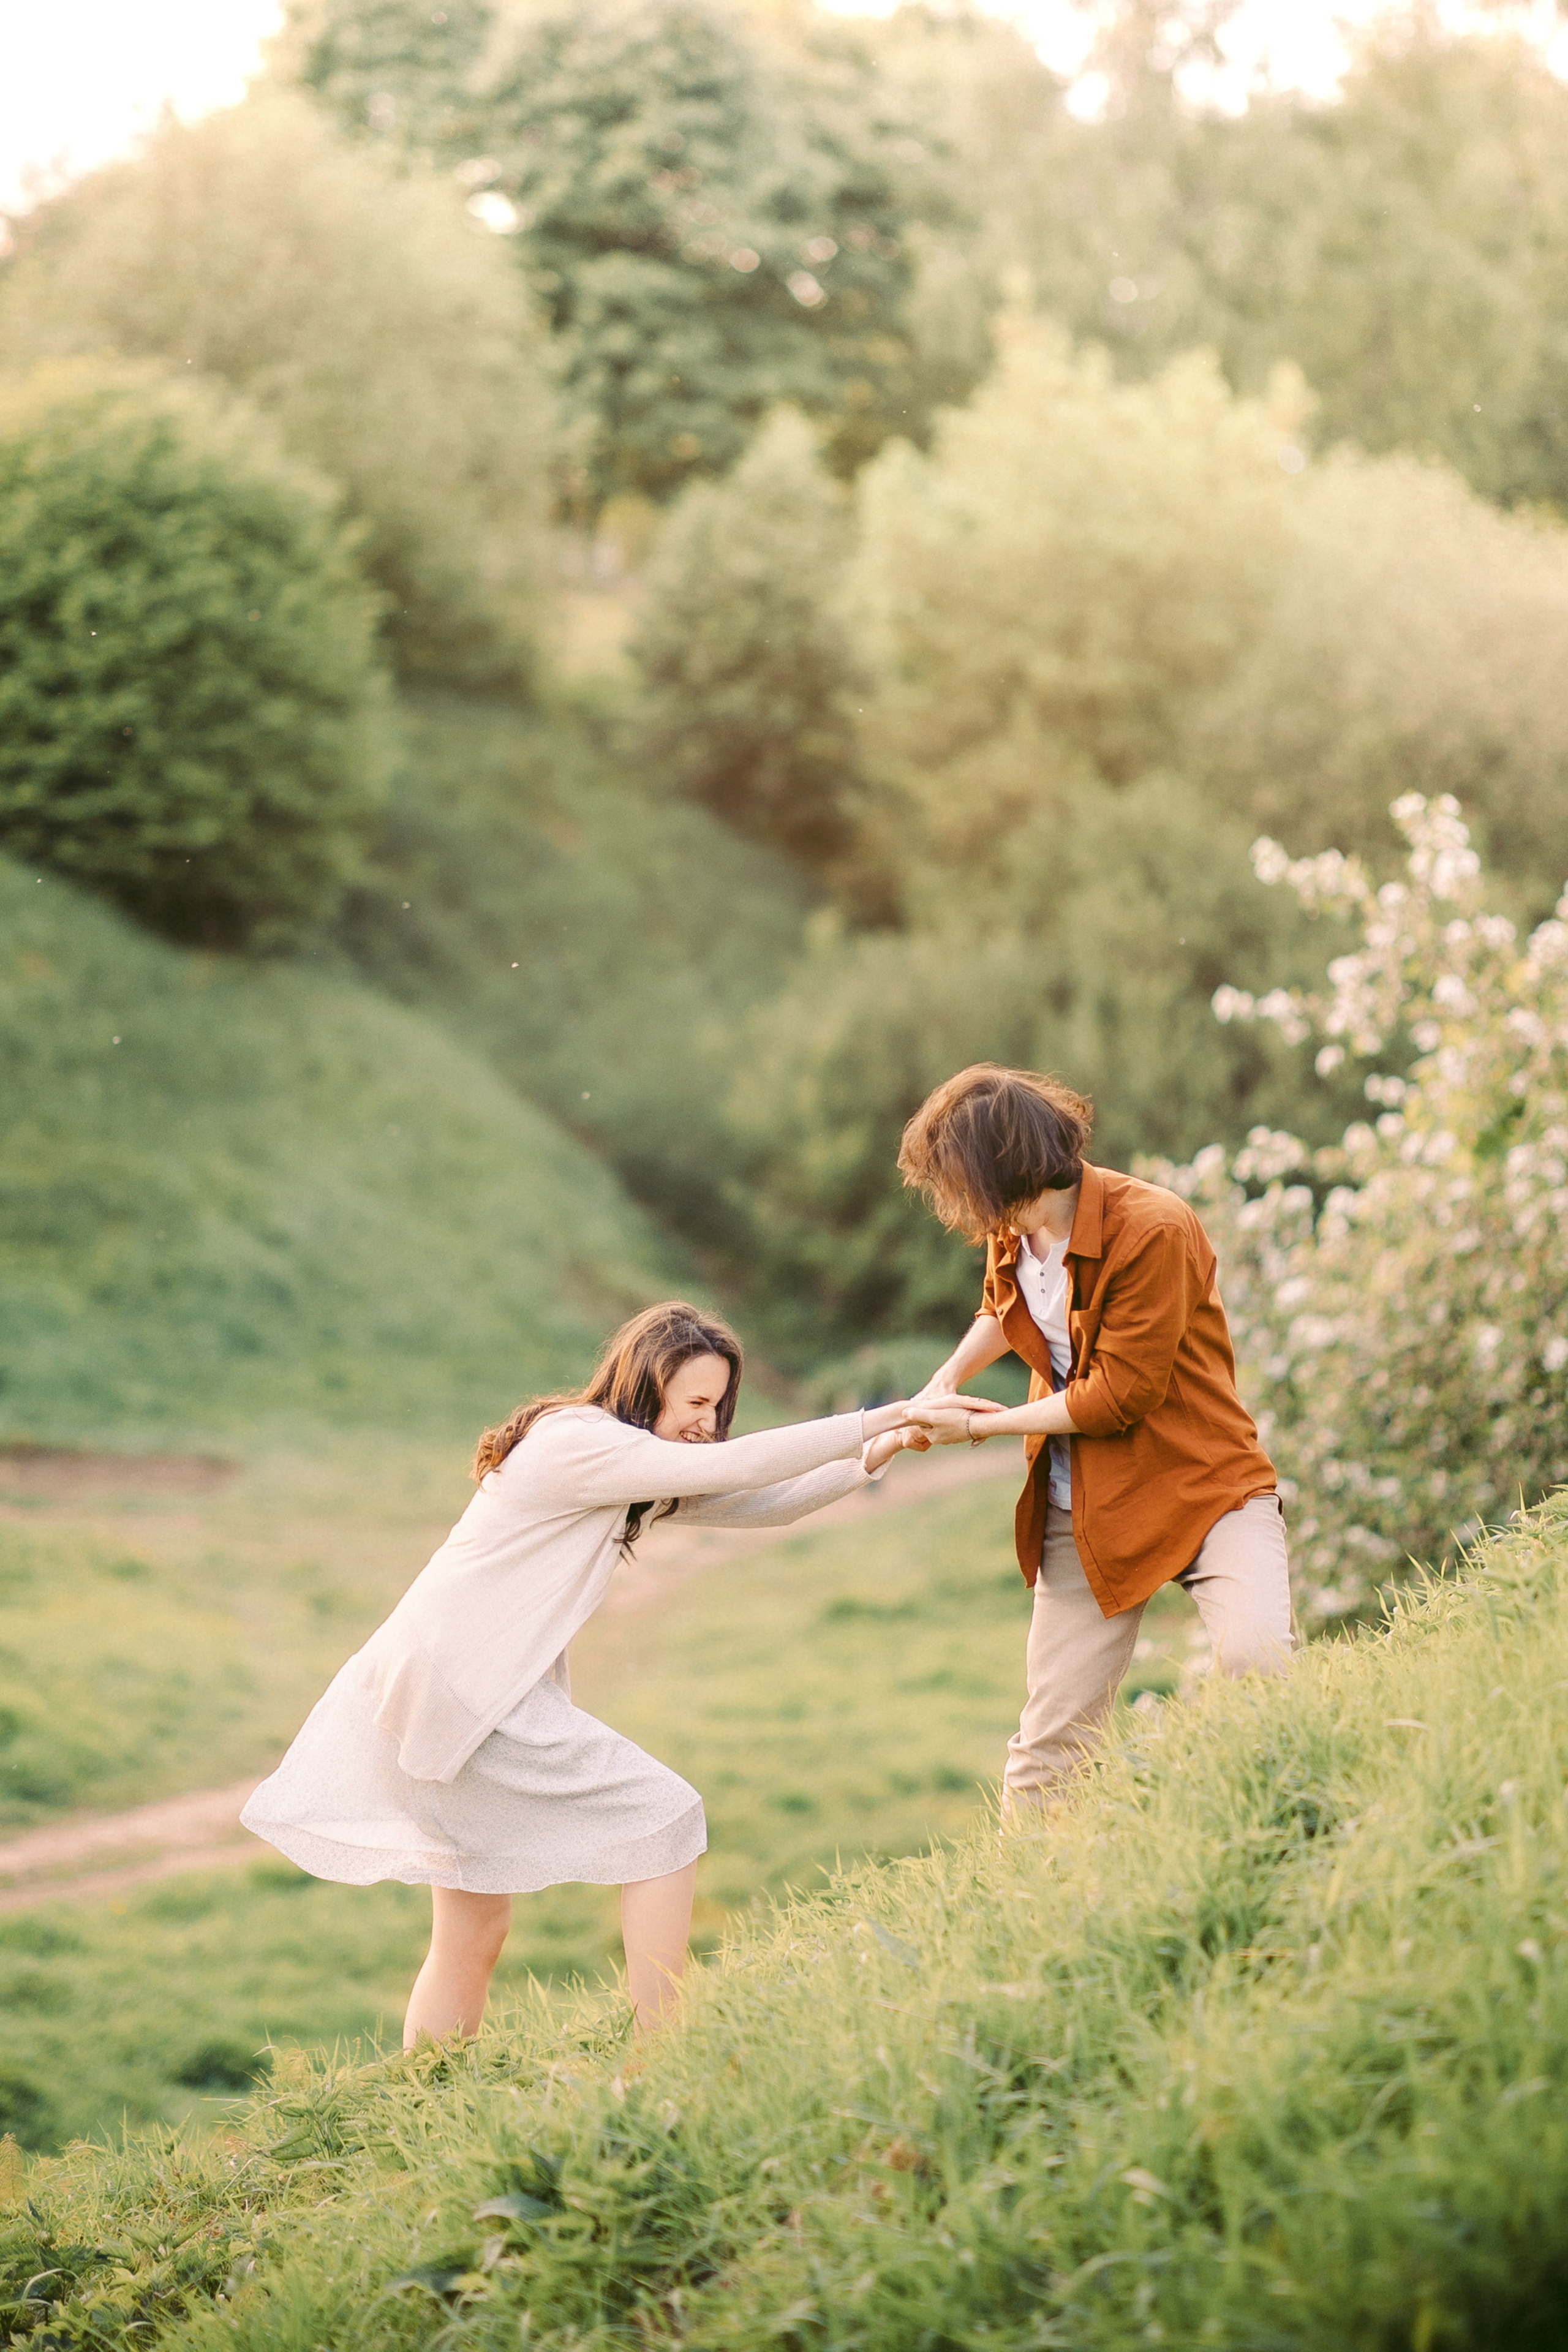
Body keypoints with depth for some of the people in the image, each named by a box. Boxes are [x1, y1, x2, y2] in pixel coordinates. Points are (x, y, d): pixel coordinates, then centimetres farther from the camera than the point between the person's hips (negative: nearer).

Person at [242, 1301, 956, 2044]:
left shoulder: (640, 1467, 14)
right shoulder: (577, 1443, -17)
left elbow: (757, 1506, 11)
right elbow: (738, 1467, -23)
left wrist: (865, 1462, -2)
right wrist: (870, 1423, -19)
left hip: (441, 1689, 10)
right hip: (463, 1696, -10)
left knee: (472, 1938, 12)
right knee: (666, 1819, -5)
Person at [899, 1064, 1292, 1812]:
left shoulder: (1153, 1230, -23)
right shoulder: (1010, 1232, 0)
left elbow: (1118, 1395, -21)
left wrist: (979, 1425, -13)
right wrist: (944, 1381, 5)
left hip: (1203, 1483, -6)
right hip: (1085, 1507, 6)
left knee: (1258, 1662, -30)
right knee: (1051, 1733, 3)